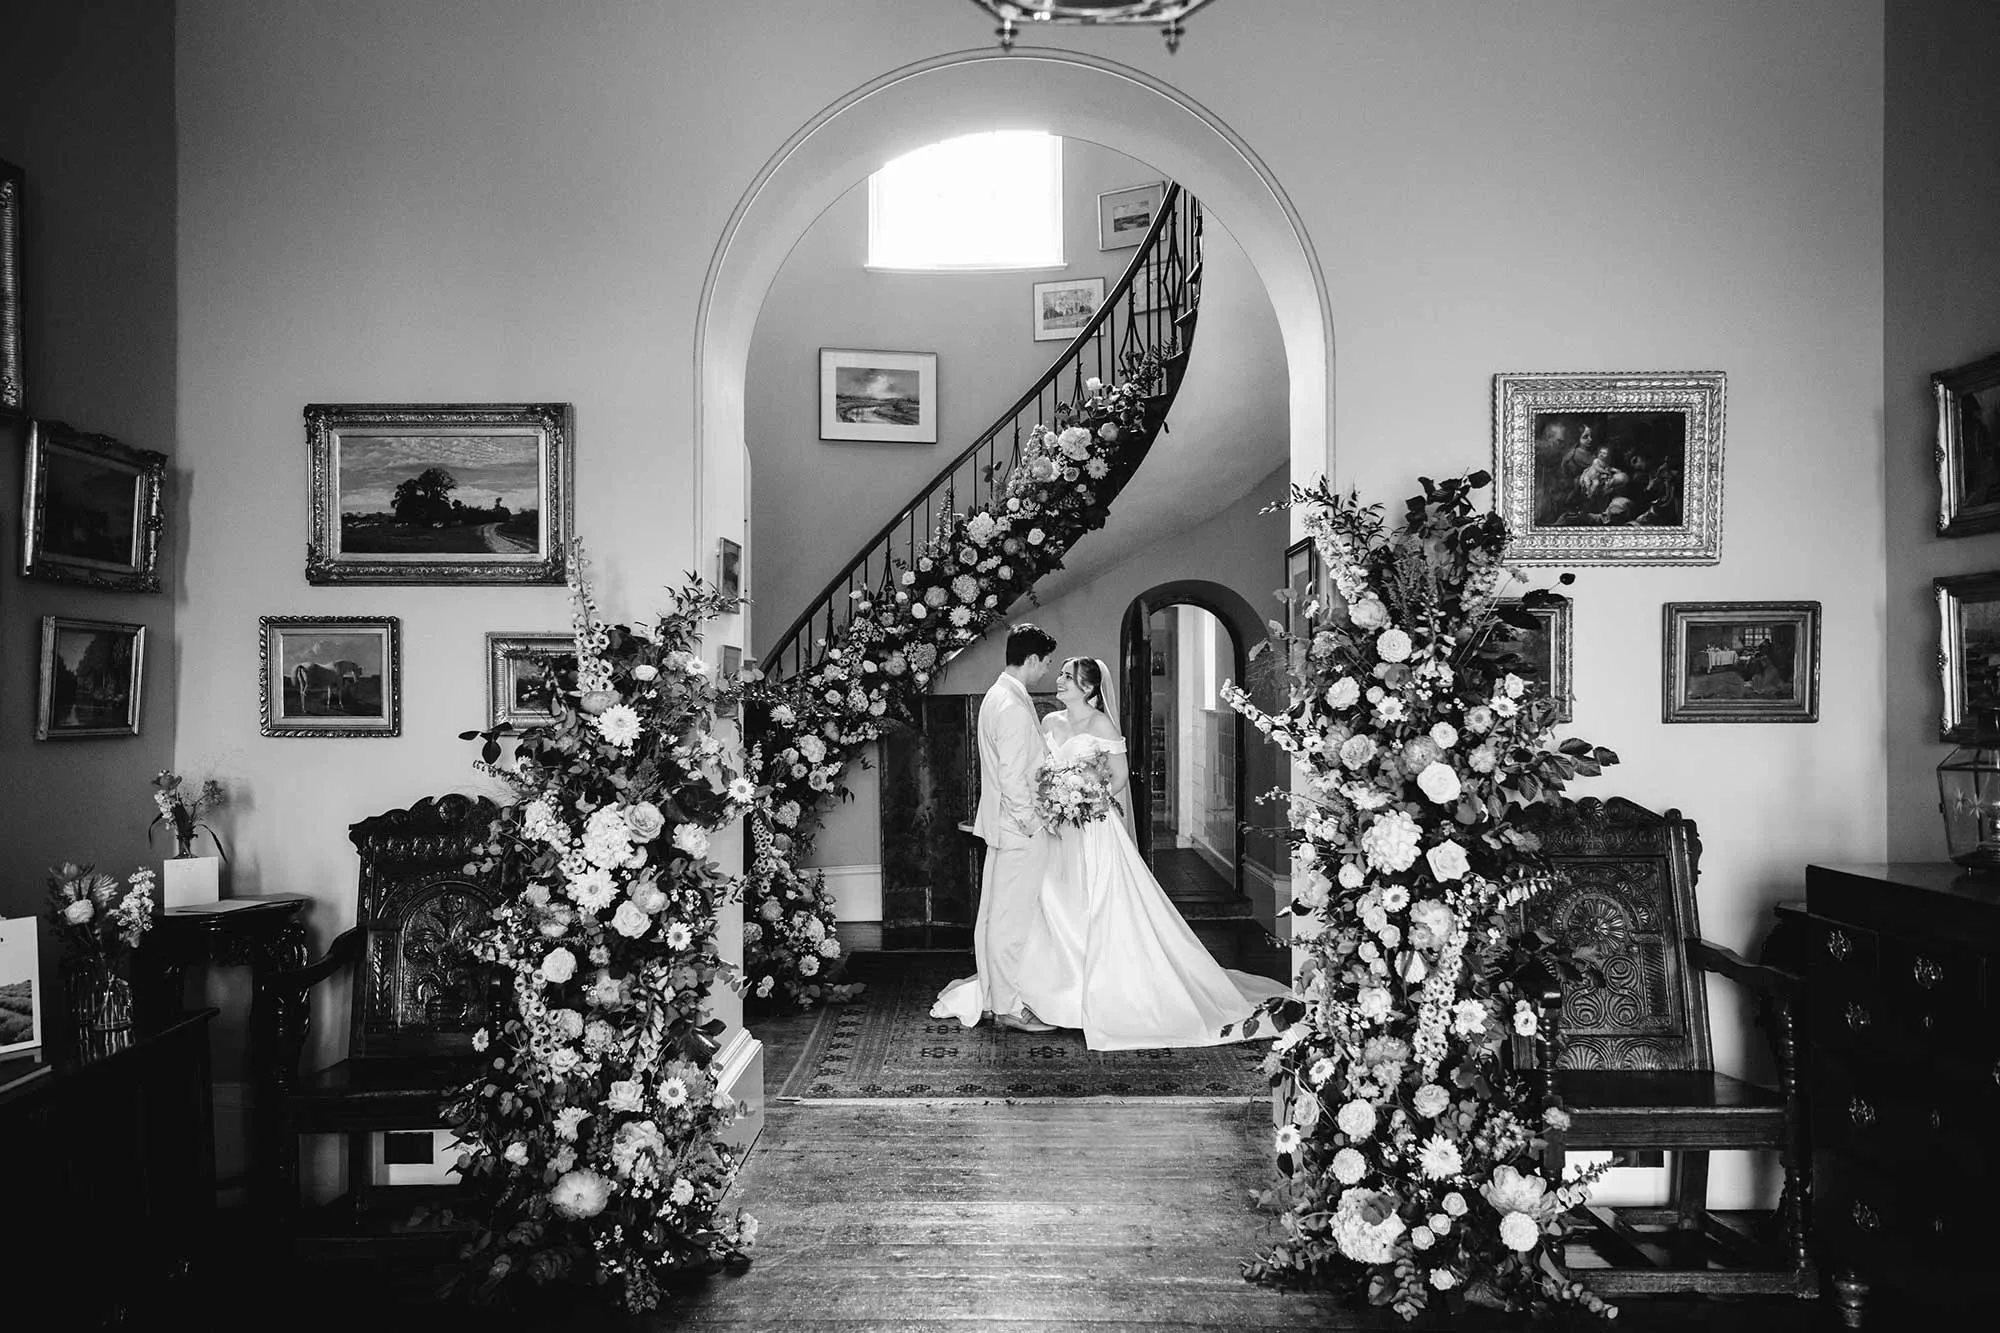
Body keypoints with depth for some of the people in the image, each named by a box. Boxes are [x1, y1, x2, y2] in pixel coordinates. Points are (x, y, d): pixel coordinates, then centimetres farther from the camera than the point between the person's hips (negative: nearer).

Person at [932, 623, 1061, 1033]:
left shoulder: (996, 696, 12)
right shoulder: (1015, 707, -20)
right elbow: (1012, 778, -23)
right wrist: (1030, 823, -16)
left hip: (1002, 824, 10)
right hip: (1019, 829, -10)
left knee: (995, 913, 16)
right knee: (1014, 916, -2)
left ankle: (990, 993, 26)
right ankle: (1009, 1007, 6)